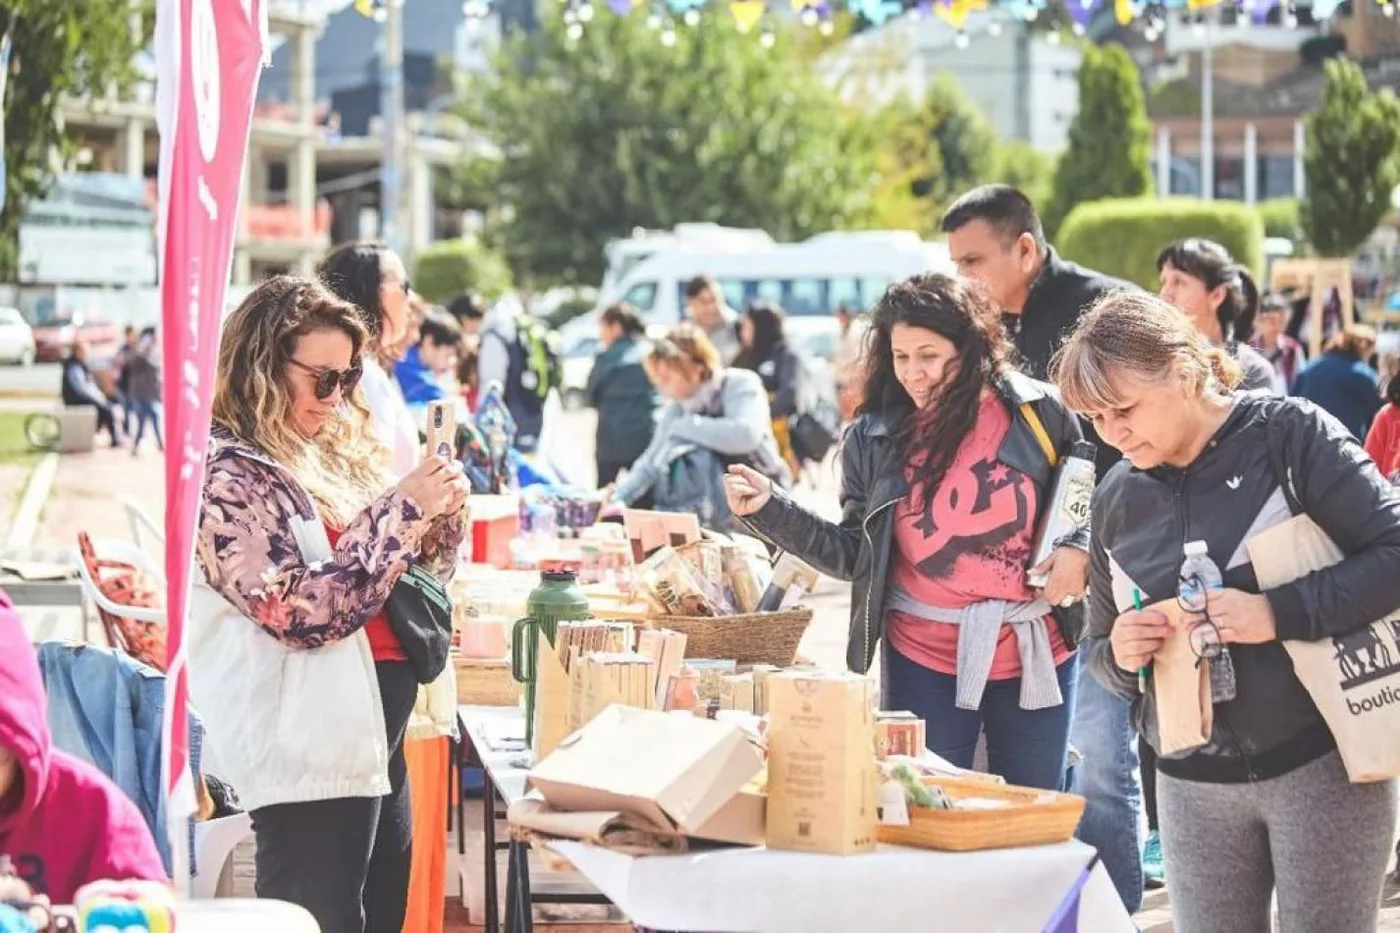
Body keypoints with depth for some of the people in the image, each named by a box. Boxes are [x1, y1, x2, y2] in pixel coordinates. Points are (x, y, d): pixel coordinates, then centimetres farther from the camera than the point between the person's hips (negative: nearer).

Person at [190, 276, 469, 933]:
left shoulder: (329, 452, 14)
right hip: (313, 748, -9)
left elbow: (405, 575, 22)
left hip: (373, 731, 9)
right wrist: (400, 510, -19)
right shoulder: (228, 473, -12)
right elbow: (302, 610, -20)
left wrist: (440, 517, 2)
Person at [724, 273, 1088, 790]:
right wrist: (770, 509, -10)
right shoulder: (875, 439, -3)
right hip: (925, 661, 0)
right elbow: (856, 557, 0)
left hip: (1036, 653, 0)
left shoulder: (1036, 411, -7)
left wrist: (1081, 547, -11)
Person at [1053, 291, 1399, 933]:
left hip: (1321, 764, -4)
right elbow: (1098, 652, 17)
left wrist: (1278, 612, -22)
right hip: (1194, 786, 4)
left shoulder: (1288, 435, -8)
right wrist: (1117, 655, -6)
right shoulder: (1117, 498, 7)